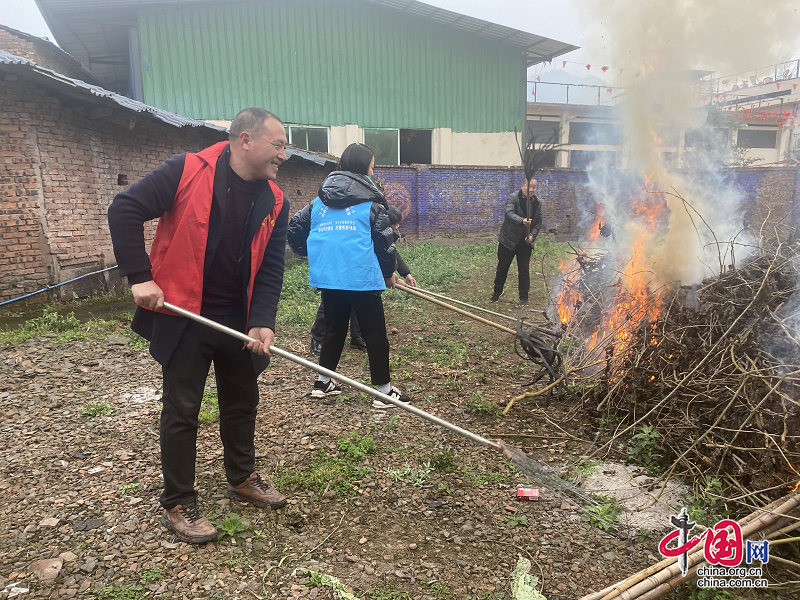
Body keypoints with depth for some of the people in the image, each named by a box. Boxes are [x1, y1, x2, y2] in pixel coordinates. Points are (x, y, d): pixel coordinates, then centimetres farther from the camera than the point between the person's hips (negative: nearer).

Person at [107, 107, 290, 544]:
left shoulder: (274, 203, 0)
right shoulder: (188, 171, -14)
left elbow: (270, 269, 0)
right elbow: (124, 210, -13)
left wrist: (261, 321, -13)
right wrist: (139, 276, -17)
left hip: (237, 322, 6)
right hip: (183, 317, -5)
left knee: (242, 401, 17)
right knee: (182, 410, 4)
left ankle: (242, 478, 39)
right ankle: (178, 505, 22)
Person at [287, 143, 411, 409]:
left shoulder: (320, 199, 12)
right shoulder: (370, 200, -2)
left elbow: (295, 228, 11)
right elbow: (384, 238, -4)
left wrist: (313, 254, 25)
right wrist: (389, 272, 9)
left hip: (327, 277, 6)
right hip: (361, 277, -5)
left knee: (334, 328, 20)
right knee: (375, 333, 4)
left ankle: (323, 382, 28)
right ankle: (384, 391, 10)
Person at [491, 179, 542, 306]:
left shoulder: (537, 202, 3)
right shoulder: (513, 197, -11)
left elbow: (539, 222, 7)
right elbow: (509, 213, -27)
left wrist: (532, 235, -11)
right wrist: (522, 221, -46)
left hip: (525, 242, 3)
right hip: (509, 239, -3)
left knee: (524, 269, 3)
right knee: (502, 267, 8)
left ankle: (523, 297, 14)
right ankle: (497, 292, 28)